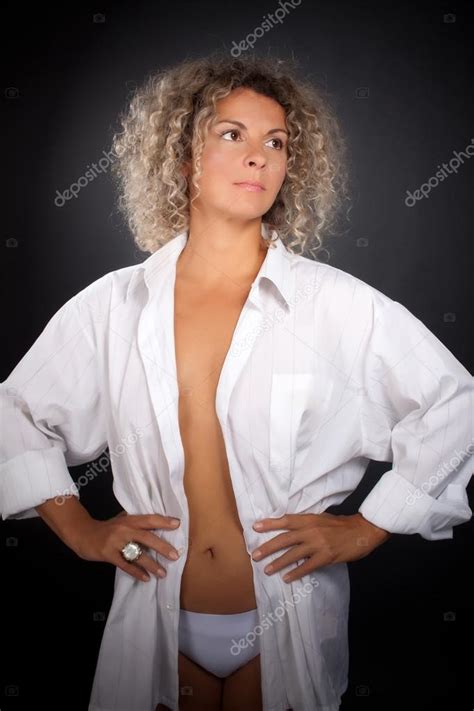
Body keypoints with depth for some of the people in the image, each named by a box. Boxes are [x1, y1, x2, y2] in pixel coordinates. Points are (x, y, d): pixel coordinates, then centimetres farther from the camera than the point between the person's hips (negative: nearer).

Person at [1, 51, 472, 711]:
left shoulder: (336, 303, -9)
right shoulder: (112, 305, -3)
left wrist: (365, 528, -6)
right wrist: (81, 529, 2)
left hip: (287, 628, -1)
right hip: (158, 626, 2)